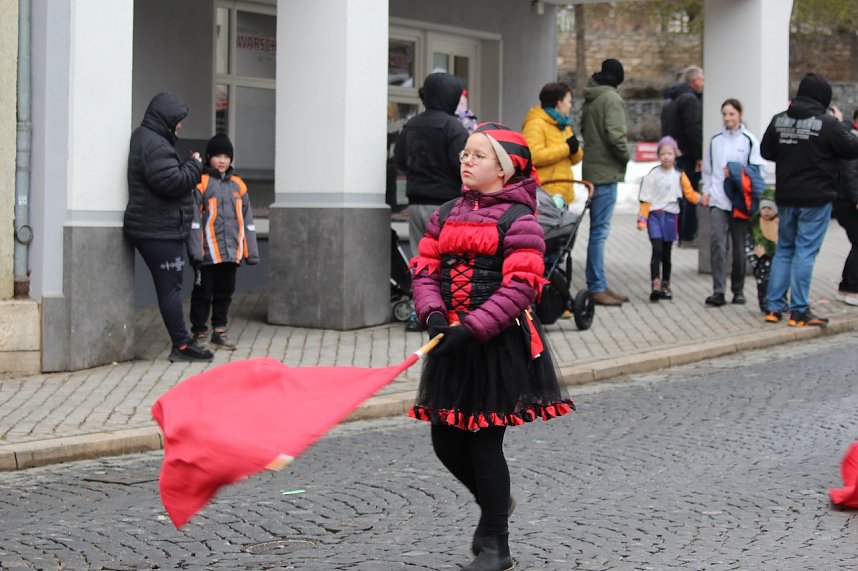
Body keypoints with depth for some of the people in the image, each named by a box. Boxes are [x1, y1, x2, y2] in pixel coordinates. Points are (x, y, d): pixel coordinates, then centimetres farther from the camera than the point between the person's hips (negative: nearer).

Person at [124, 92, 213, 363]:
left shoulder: (146, 139, 18)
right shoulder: (155, 145, -17)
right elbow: (171, 182, -23)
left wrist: (190, 169, 8)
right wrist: (194, 166, -9)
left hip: (154, 230, 11)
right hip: (160, 231, -11)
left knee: (169, 287, 11)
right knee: (170, 288, -6)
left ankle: (182, 343, 15)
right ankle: (182, 345, -2)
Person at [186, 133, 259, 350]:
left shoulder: (238, 185, 10)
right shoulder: (201, 184, -6)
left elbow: (247, 219, 13)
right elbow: (194, 219, -10)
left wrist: (252, 251, 11)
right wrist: (196, 250, -15)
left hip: (231, 252, 5)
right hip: (208, 253, -5)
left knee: (225, 292, 13)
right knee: (203, 293, 3)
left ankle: (219, 331, 24)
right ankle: (199, 332, 12)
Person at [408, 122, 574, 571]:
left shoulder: (518, 220, -9)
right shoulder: (446, 215, 10)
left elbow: (519, 287, -17)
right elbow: (425, 268, 6)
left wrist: (472, 328, -24)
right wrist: (433, 314, -13)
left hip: (499, 343, -6)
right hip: (452, 342, 6)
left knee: (485, 442, -1)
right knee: (446, 441, 9)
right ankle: (495, 503, 38)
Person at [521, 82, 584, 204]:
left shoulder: (562, 125, 20)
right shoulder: (536, 124, -9)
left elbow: (575, 159, 22)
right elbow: (533, 156, -24)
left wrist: (575, 149, -3)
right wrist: (566, 148, -16)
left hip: (562, 194, 10)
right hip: (543, 195, -9)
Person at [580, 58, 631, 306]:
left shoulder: (590, 99, 13)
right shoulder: (612, 99, -13)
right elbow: (615, 135, -20)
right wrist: (625, 156, -5)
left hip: (592, 170, 9)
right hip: (606, 172, -9)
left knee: (598, 230, 14)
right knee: (600, 231, -6)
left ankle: (598, 284, 19)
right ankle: (597, 288, -4)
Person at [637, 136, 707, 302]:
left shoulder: (679, 175, 5)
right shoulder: (653, 175, -1)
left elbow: (689, 193, 1)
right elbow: (645, 199, -2)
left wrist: (701, 199, -17)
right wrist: (642, 219, -7)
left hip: (671, 216, 2)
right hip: (655, 215, -2)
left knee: (667, 253, 10)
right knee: (657, 250, -14)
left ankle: (665, 285, 21)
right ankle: (655, 285, -19)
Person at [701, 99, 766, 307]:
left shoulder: (749, 140, 1)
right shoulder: (715, 140, 11)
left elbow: (757, 171, 0)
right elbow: (707, 169, 18)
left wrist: (736, 172, -10)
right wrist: (707, 190, 9)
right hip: (718, 200, 1)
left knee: (739, 247, 7)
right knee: (717, 242, -13)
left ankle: (738, 290, 19)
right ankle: (718, 291, -16)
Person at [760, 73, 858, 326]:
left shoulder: (778, 120, 2)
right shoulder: (827, 124, -15)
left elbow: (765, 151, 12)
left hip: (785, 197, 5)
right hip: (815, 199, -5)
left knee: (784, 249, 15)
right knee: (805, 252, -2)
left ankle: (773, 306, 15)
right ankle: (799, 311, 0)